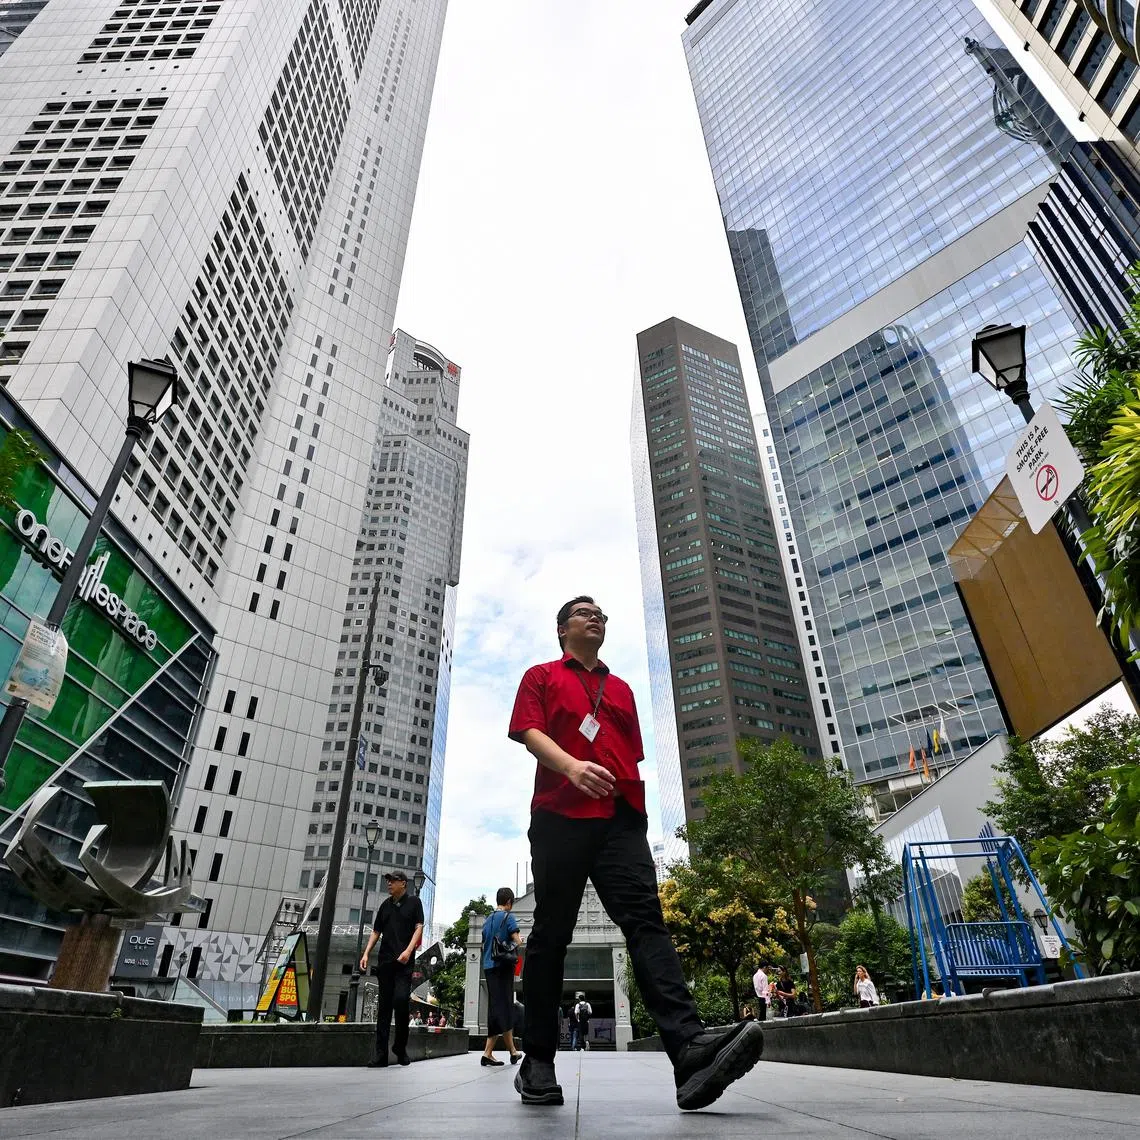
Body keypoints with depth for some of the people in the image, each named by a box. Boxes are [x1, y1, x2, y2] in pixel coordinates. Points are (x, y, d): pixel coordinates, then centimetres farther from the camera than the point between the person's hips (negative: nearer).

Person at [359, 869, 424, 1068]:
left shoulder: (413, 902, 5)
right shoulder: (385, 905, 17)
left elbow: (419, 927, -2)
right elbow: (376, 932, 20)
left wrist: (408, 950, -16)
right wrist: (366, 953, 6)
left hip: (404, 962, -4)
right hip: (385, 960, 5)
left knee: (401, 1000, -16)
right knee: (383, 1006, 4)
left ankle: (400, 1047, 4)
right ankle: (381, 1056, 8)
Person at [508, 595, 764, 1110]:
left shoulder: (622, 690, 28)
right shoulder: (541, 677, 15)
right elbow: (529, 732, -1)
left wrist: (640, 814, 14)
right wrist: (571, 765, -21)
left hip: (622, 817, 3)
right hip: (560, 814, -3)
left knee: (645, 918, -13)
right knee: (552, 932, 1)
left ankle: (688, 1045, -26)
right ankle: (538, 1061, 12)